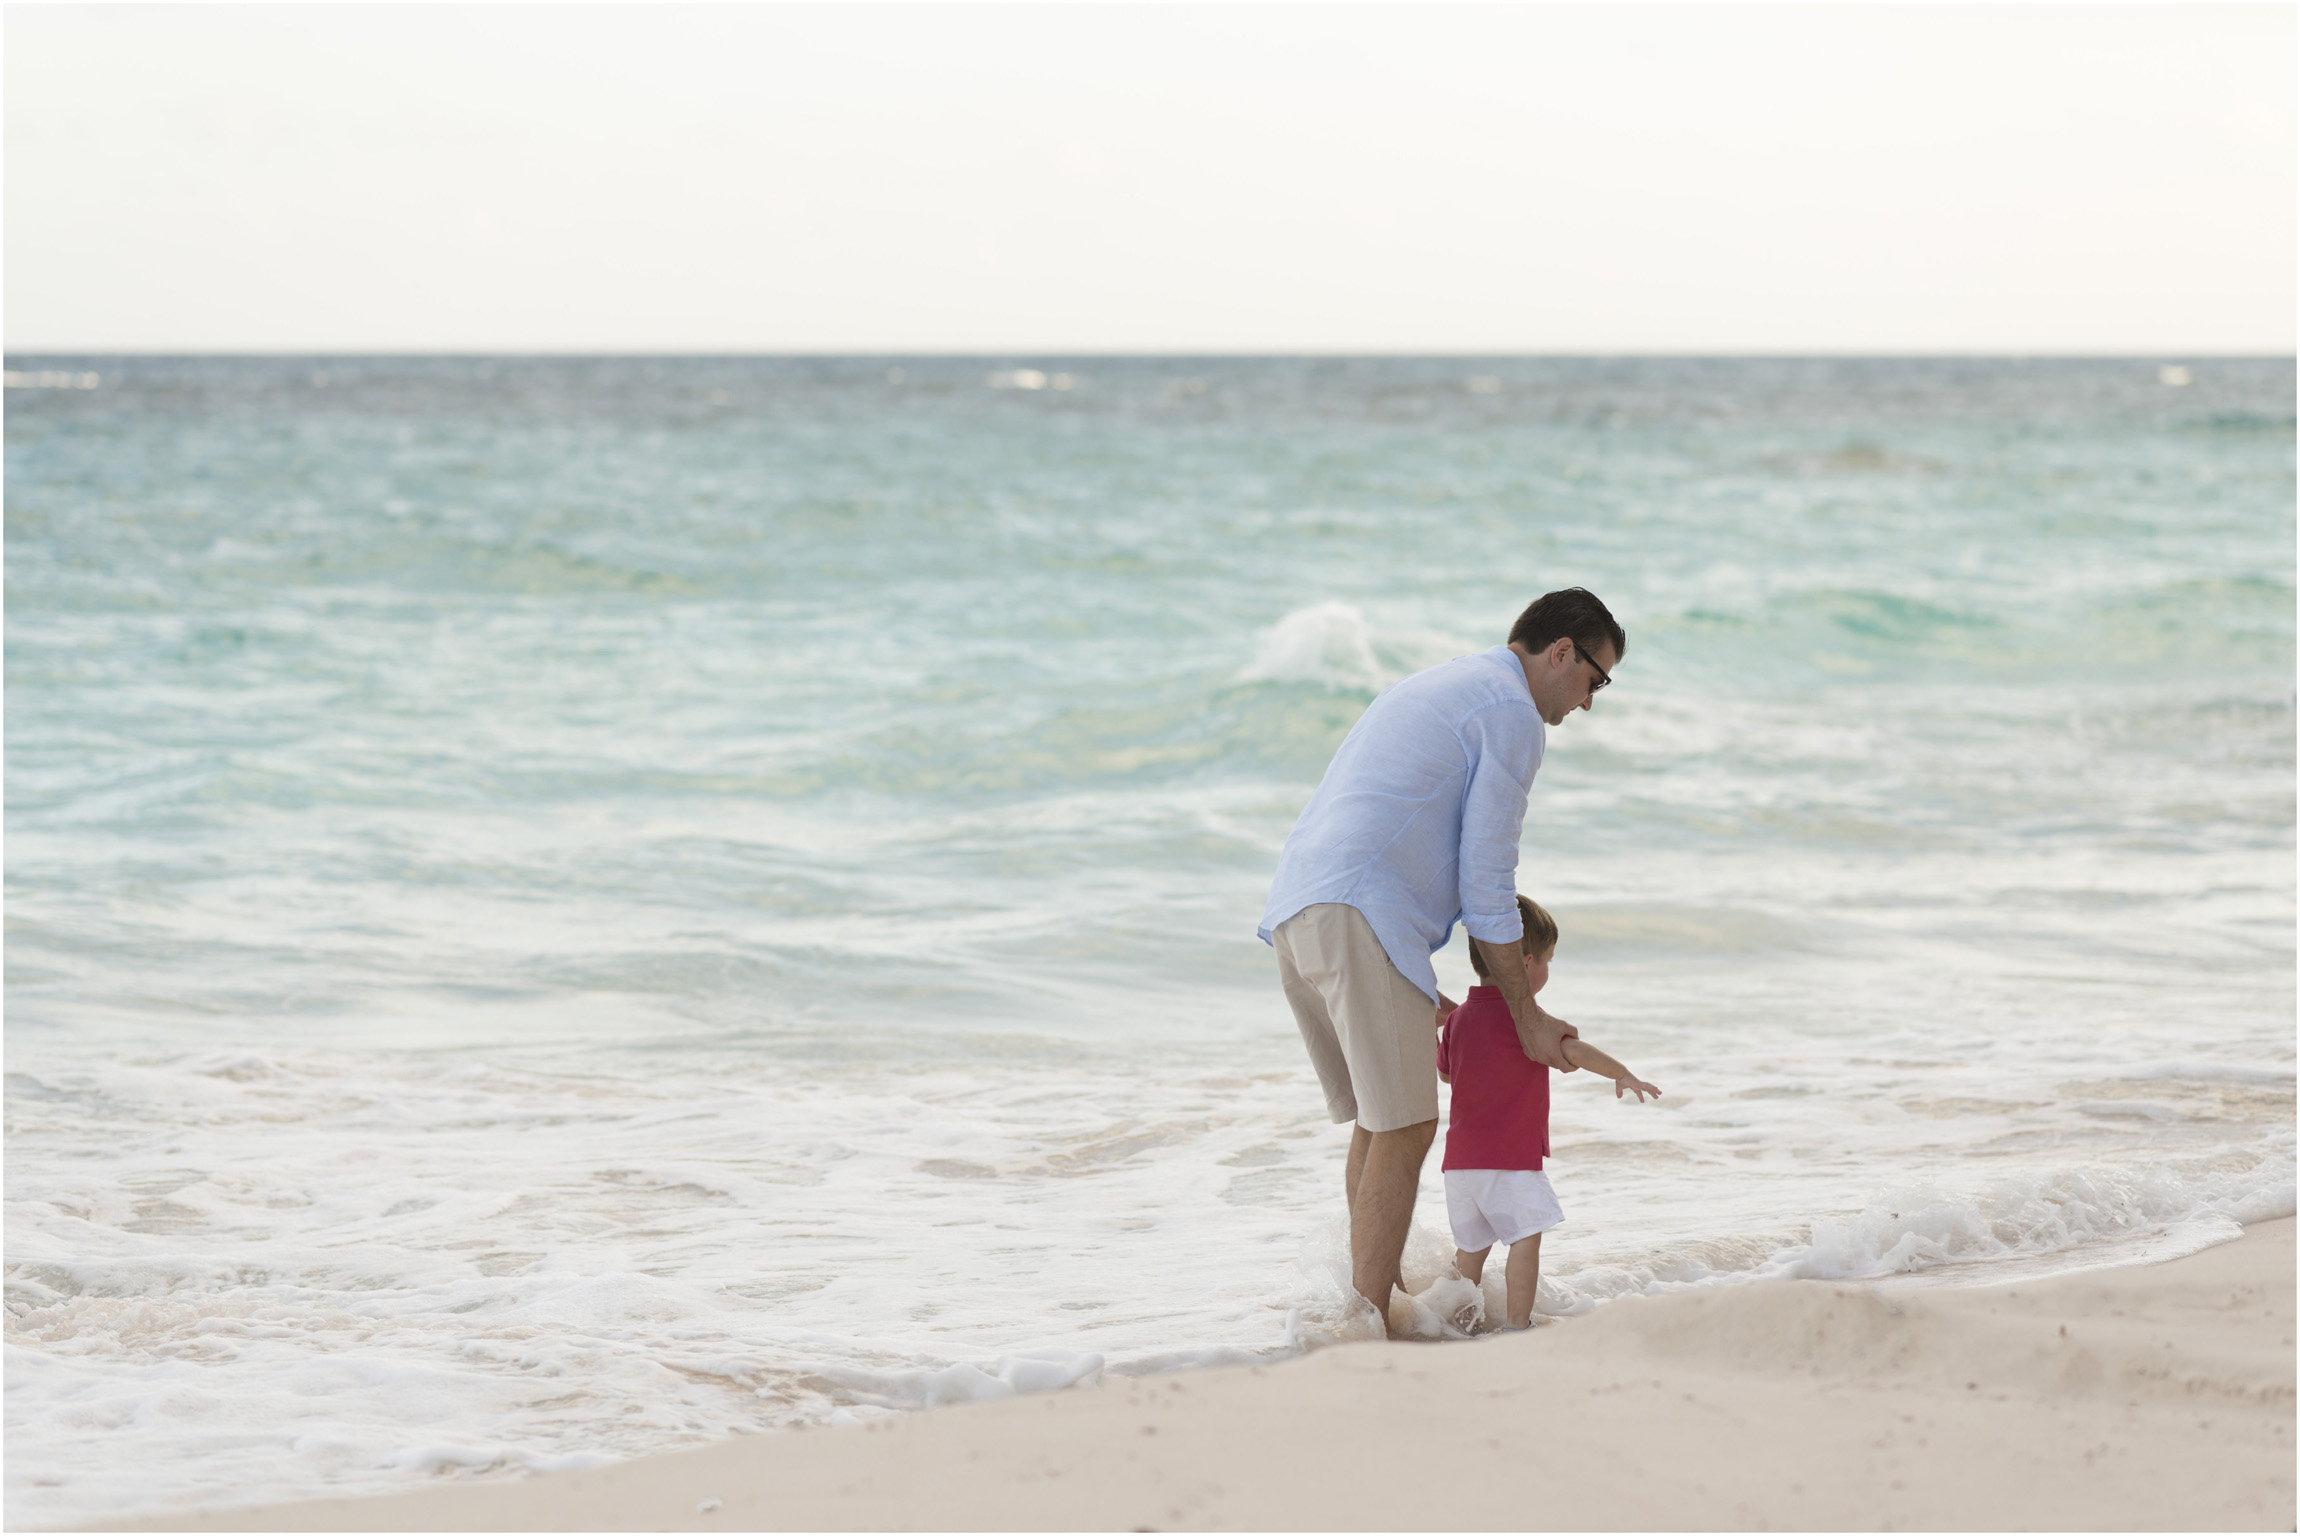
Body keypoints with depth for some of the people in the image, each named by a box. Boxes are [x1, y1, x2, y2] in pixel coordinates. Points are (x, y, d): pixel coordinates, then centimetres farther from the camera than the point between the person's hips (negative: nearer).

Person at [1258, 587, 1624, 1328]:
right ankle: (1369, 1326, -10)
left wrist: (1431, 1000, 31)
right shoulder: (1513, 714, -1)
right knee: (1405, 1129, -8)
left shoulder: (1434, 690, 30)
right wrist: (1526, 1015, 4)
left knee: (1379, 1120, 18)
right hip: (1359, 921, -10)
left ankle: (1377, 1300, 23)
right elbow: (1485, 881, -4)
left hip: (1294, 914, 10)